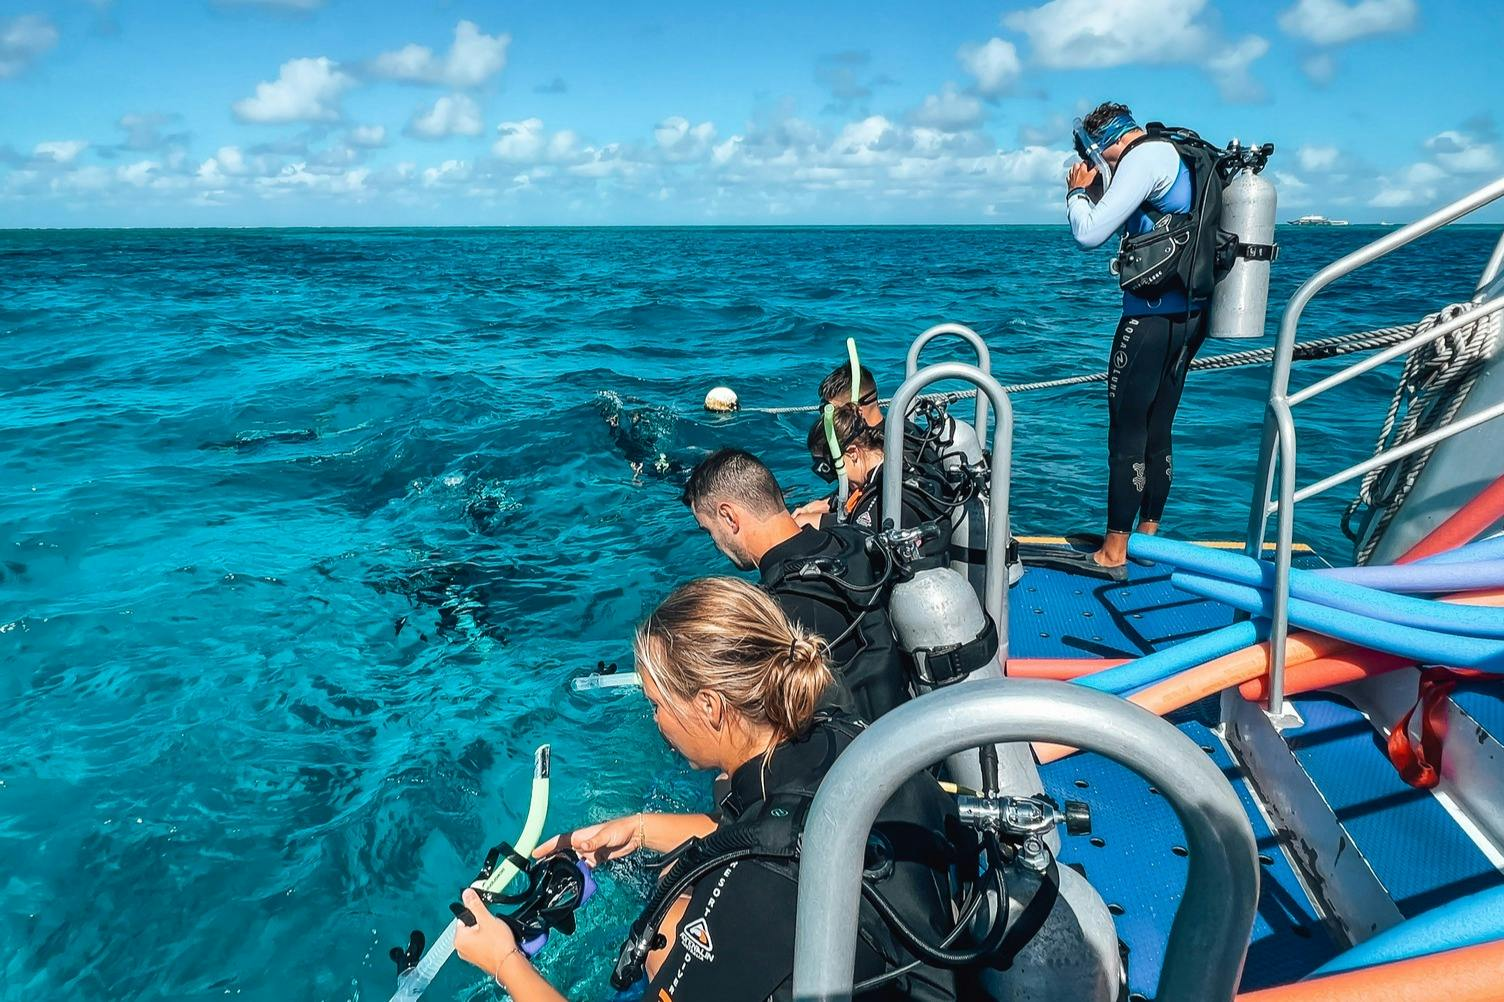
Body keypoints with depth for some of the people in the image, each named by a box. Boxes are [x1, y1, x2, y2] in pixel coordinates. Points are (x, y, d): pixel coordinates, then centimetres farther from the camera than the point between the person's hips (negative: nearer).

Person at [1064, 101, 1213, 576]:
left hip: (1153, 313, -9)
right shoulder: (1181, 156, 19)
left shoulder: (1146, 157, -11)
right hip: (1191, 313, 9)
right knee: (1158, 430, 14)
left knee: (1127, 428, -4)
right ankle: (1149, 535, 23)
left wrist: (1078, 190, 0)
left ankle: (1114, 551, 0)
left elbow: (1090, 233, -17)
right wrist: (1102, 187, 17)